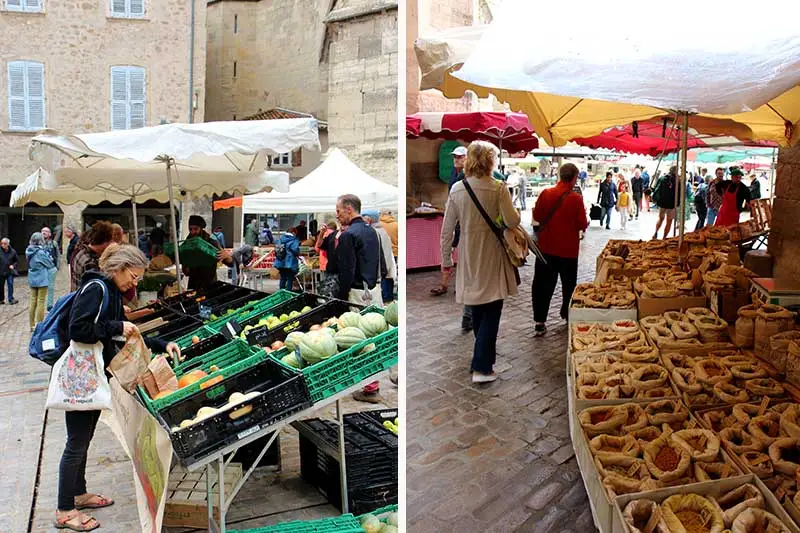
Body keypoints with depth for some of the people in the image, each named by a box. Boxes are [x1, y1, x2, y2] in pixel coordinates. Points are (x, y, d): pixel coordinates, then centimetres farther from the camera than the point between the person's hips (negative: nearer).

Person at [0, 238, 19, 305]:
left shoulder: (12, 251, -2)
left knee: (10, 284, -6)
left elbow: (17, 260, 9)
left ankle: (11, 299, -1)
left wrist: (13, 265, -7)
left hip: (10, 271, 0)